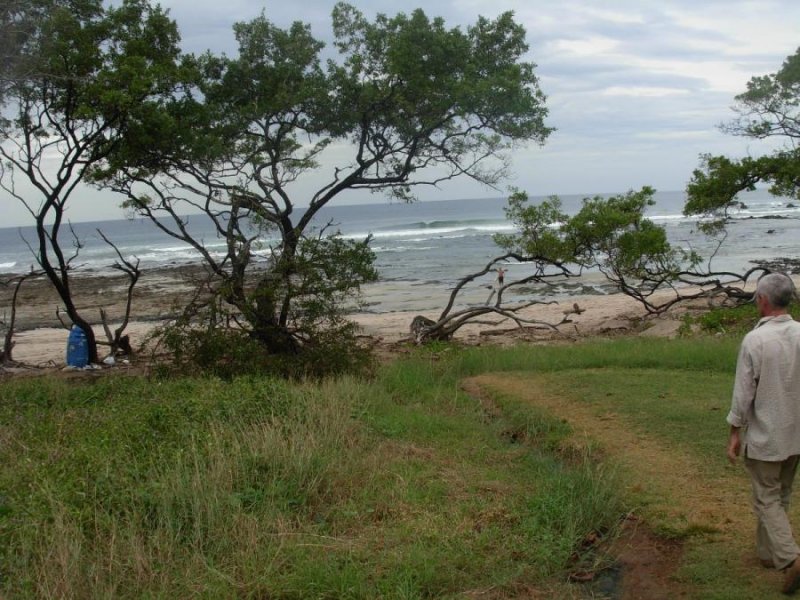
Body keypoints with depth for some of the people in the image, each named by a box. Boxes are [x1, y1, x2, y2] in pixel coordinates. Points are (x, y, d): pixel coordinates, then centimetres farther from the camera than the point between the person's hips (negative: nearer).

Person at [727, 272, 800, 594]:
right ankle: (768, 551, 31)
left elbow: (743, 392, -16)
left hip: (765, 435, -5)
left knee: (767, 499, 5)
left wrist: (734, 433, -5)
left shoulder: (755, 340, -20)